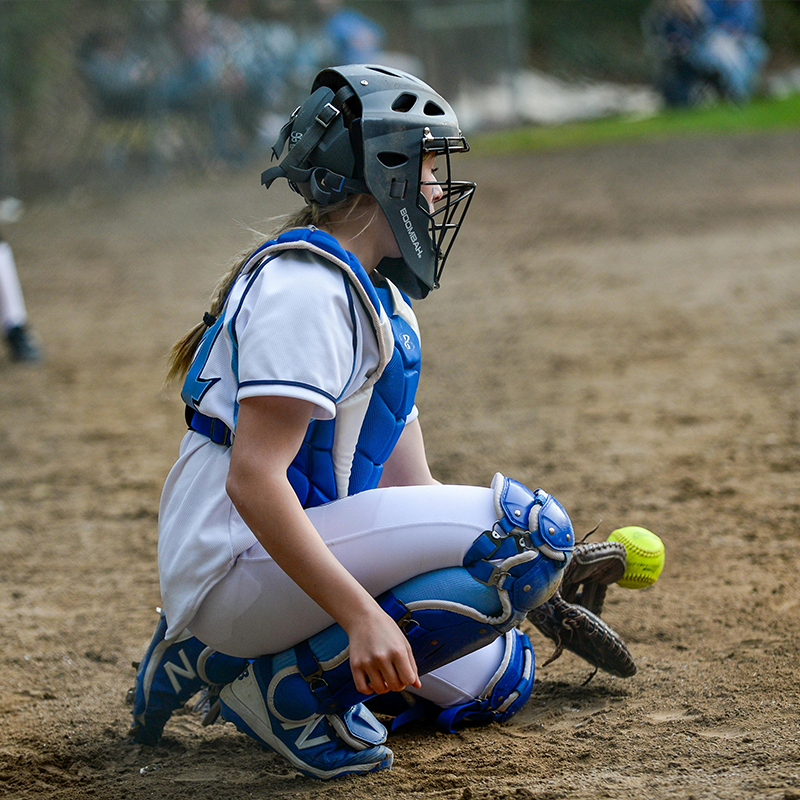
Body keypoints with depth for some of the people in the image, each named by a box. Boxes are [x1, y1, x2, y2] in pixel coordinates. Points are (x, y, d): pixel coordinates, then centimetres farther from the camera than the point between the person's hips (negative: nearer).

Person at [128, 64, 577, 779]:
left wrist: (539, 584, 10)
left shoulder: (382, 303, 18)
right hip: (234, 566, -10)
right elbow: (252, 479, -25)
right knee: (527, 525, -21)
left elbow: (408, 487, 17)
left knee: (498, 679, 16)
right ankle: (297, 680, -14)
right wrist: (362, 613, -32)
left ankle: (229, 661, 14)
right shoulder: (307, 286, -16)